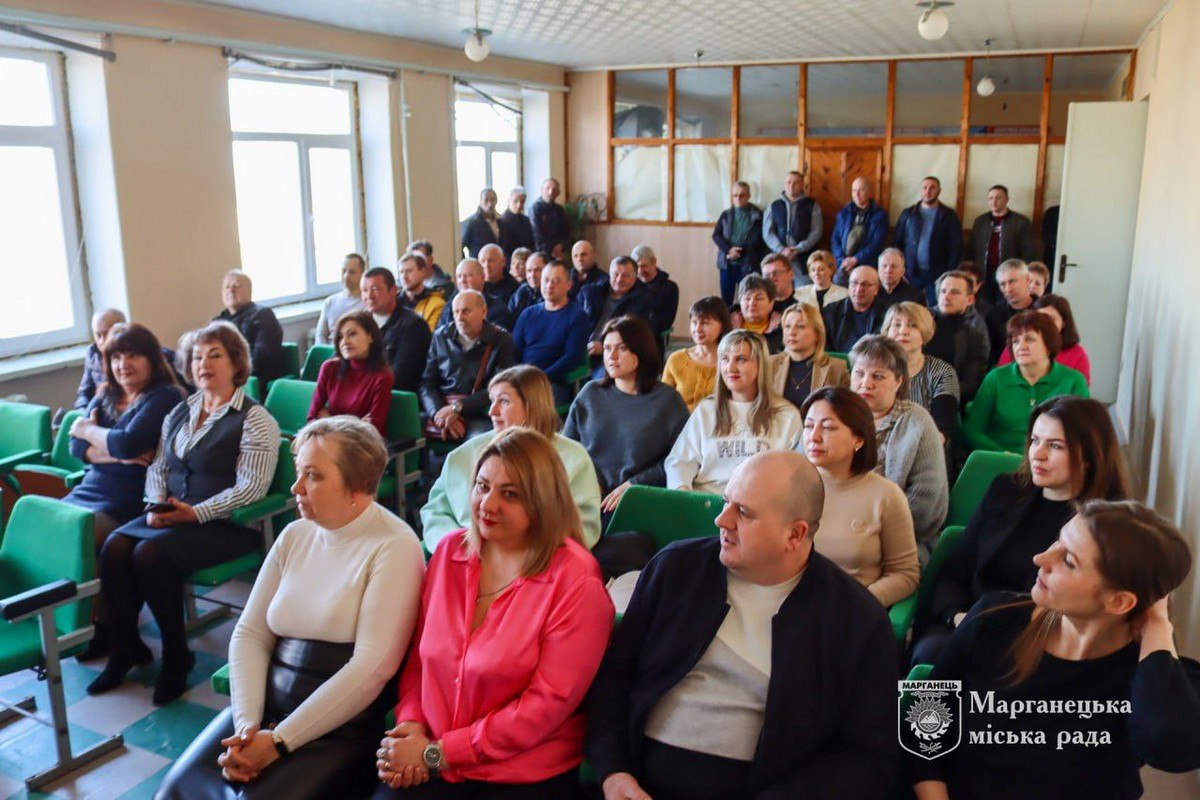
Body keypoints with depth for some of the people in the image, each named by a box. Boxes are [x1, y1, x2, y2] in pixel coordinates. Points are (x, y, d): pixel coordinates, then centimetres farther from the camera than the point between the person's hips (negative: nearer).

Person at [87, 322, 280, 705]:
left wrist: (196, 513, -22)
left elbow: (251, 487, -15)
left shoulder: (254, 419, -7)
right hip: (170, 515, 7)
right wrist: (157, 503, -4)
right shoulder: (179, 412, 16)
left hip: (226, 524, -7)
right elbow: (158, 466, 17)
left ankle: (176, 656, -8)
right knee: (115, 546, -17)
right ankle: (125, 647, 1)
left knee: (151, 553, -27)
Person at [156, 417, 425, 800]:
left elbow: (372, 667, -18)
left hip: (340, 726, -5)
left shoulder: (394, 547, -12)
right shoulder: (295, 535, 9)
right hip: (267, 706, 6)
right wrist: (247, 723, -9)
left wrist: (280, 740, -16)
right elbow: (250, 633, 6)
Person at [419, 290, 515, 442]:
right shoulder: (441, 337, 14)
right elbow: (427, 383, 8)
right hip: (442, 411, 4)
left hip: (480, 417, -3)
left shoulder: (501, 340, 3)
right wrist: (439, 413, -12)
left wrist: (457, 408, -14)